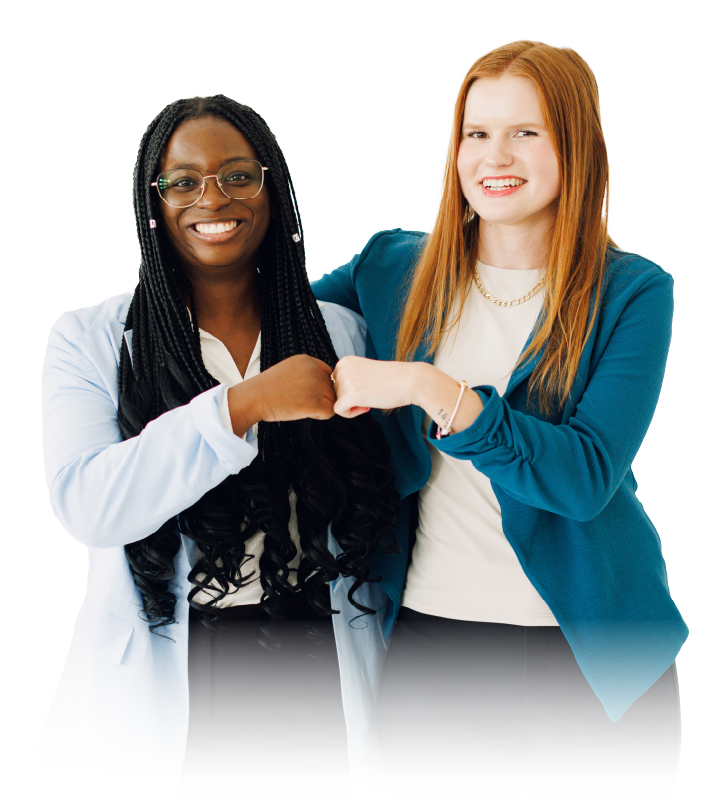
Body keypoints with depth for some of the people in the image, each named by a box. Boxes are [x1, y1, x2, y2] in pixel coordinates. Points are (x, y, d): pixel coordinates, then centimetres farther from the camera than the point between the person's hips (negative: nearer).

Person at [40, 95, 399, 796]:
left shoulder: (340, 332, 3)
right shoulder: (90, 341, -3)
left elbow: (376, 506, 7)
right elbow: (87, 503, -19)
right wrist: (243, 405, -27)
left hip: (318, 662, 2)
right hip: (166, 683, -2)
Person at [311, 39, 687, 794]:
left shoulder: (632, 292, -6)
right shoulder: (395, 268, 2)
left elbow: (588, 476, -18)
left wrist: (433, 390, -25)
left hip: (592, 651, -2)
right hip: (429, 641, 2)